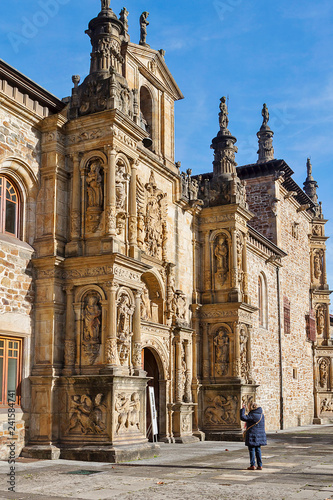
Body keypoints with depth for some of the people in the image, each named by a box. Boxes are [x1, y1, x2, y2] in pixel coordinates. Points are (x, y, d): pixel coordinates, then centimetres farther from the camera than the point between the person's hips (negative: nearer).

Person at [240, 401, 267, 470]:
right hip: (260, 435, 7)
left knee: (252, 450, 2)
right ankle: (260, 465, 12)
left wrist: (243, 409, -13)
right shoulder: (261, 414, 8)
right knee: (258, 450, 12)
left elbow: (243, 417, -23)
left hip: (252, 435, -7)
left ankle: (252, 465, 3)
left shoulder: (252, 415, -17)